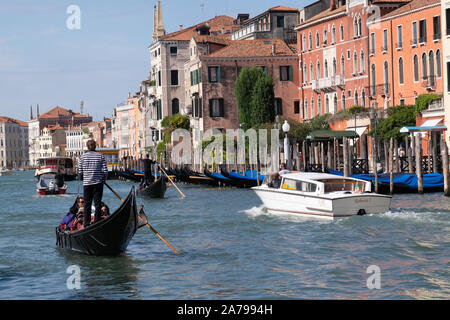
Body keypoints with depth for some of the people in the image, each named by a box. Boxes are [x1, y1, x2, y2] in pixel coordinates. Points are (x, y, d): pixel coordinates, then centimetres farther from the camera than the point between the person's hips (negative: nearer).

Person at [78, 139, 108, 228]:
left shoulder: (83, 157, -2)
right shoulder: (101, 156, -4)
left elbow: (80, 172, -1)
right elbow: (105, 171, -7)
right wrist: (104, 179, 10)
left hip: (87, 183, 1)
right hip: (98, 183, -1)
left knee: (87, 203, 7)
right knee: (98, 203, 4)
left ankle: (87, 224, 7)